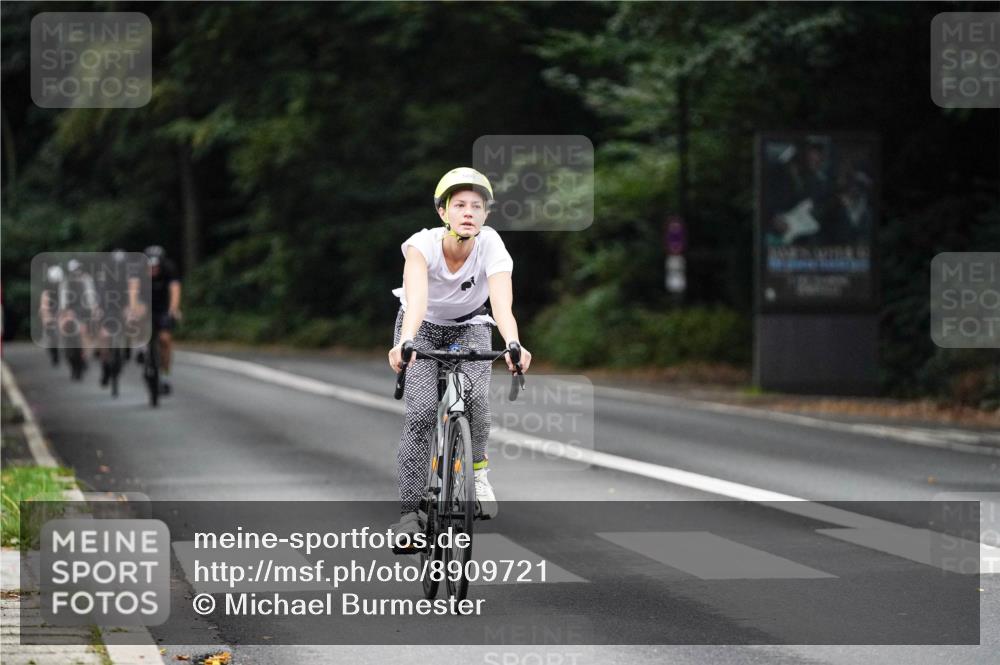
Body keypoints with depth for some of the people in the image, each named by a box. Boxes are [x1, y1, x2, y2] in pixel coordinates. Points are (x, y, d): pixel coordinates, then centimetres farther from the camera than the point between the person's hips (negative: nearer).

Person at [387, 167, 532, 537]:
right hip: (423, 328, -1)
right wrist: (405, 343, -63)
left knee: (476, 399, -25)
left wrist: (513, 345, -60)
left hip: (470, 327, 1)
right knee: (421, 411, -21)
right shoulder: (422, 245, -29)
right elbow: (417, 298, -45)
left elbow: (502, 303, -41)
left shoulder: (491, 246, -27)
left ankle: (477, 470, 4)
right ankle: (409, 513, -15)